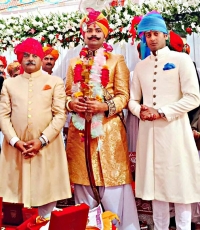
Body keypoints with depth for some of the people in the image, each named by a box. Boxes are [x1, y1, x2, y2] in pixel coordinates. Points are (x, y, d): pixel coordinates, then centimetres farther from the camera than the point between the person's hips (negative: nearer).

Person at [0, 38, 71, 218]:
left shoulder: (55, 82, 6)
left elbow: (60, 114, -1)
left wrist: (42, 140, -11)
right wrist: (15, 141, -9)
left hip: (46, 147, -1)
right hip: (16, 147, 2)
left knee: (46, 192, 4)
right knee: (17, 192, 6)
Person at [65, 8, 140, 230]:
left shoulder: (116, 60, 5)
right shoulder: (75, 63, 15)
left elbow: (124, 96, -1)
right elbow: (67, 94, 15)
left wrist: (104, 106, -17)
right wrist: (71, 103, -7)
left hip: (108, 128, -3)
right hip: (80, 129, 3)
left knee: (112, 187, -2)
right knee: (83, 181, 8)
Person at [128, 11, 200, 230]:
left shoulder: (181, 59, -1)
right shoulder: (140, 66, 14)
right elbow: (132, 99, 16)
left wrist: (162, 112, -14)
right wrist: (139, 111, -6)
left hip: (173, 129, -4)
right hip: (148, 131, 5)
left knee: (179, 183, 0)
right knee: (156, 183, 10)